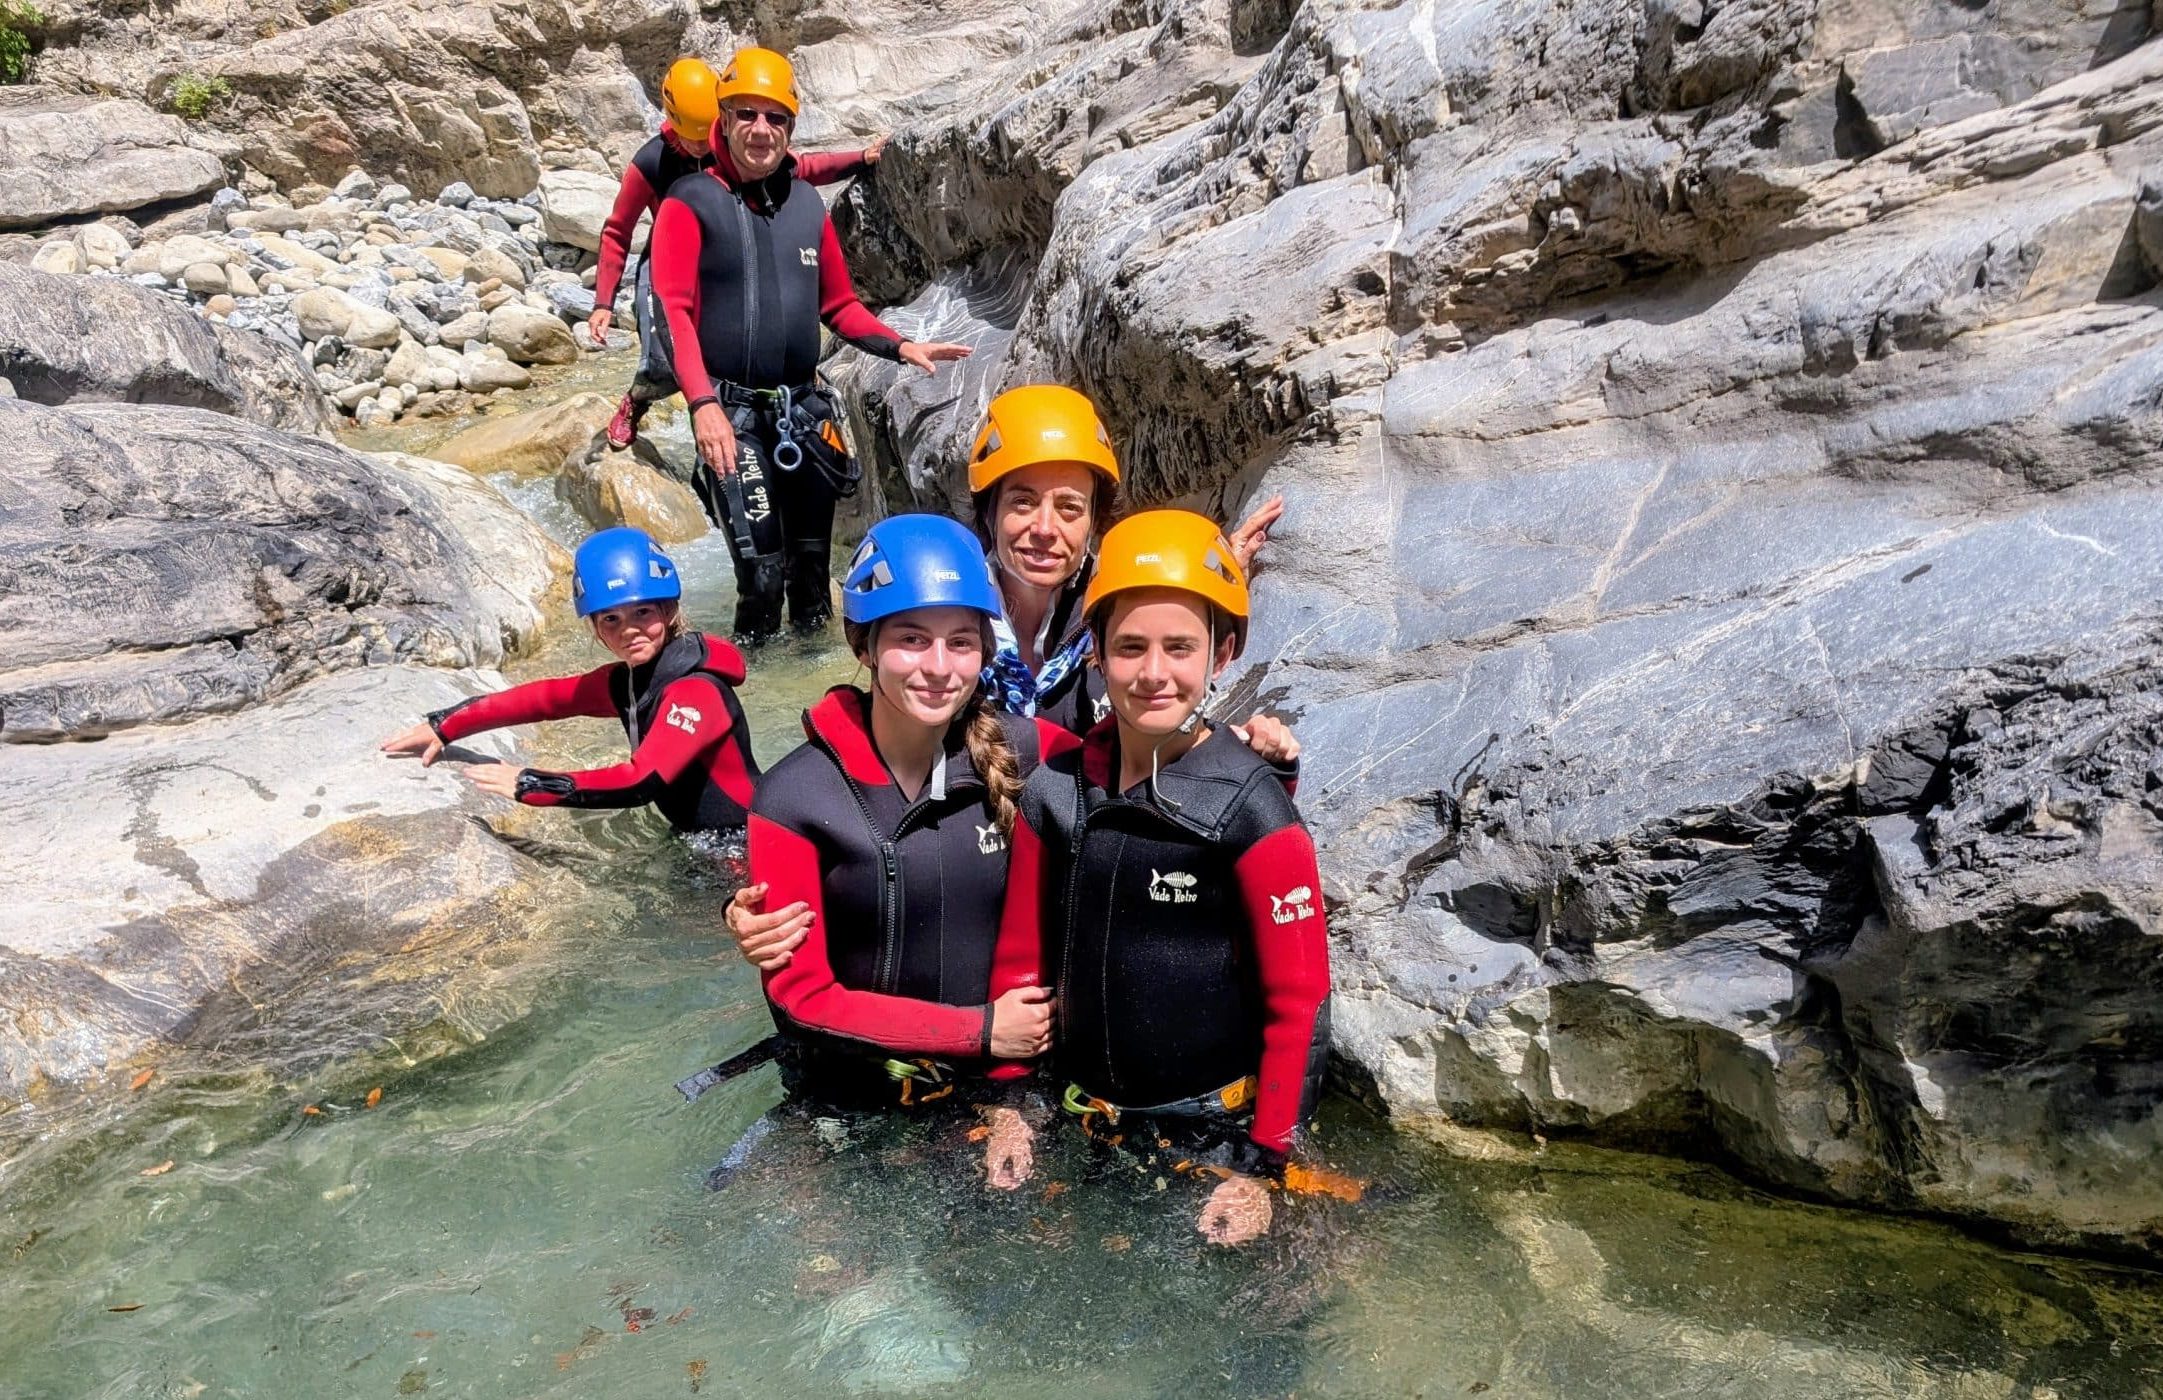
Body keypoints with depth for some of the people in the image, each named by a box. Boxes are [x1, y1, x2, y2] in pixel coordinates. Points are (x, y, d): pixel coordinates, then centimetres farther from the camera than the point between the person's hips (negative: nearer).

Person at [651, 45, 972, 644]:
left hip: (803, 408, 5)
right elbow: (673, 311, -13)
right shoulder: (690, 202, -4)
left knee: (811, 560, 15)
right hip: (730, 412, -5)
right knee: (763, 567, -9)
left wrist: (899, 347, 3)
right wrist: (702, 402, -26)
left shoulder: (807, 203, 11)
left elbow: (839, 303, 18)